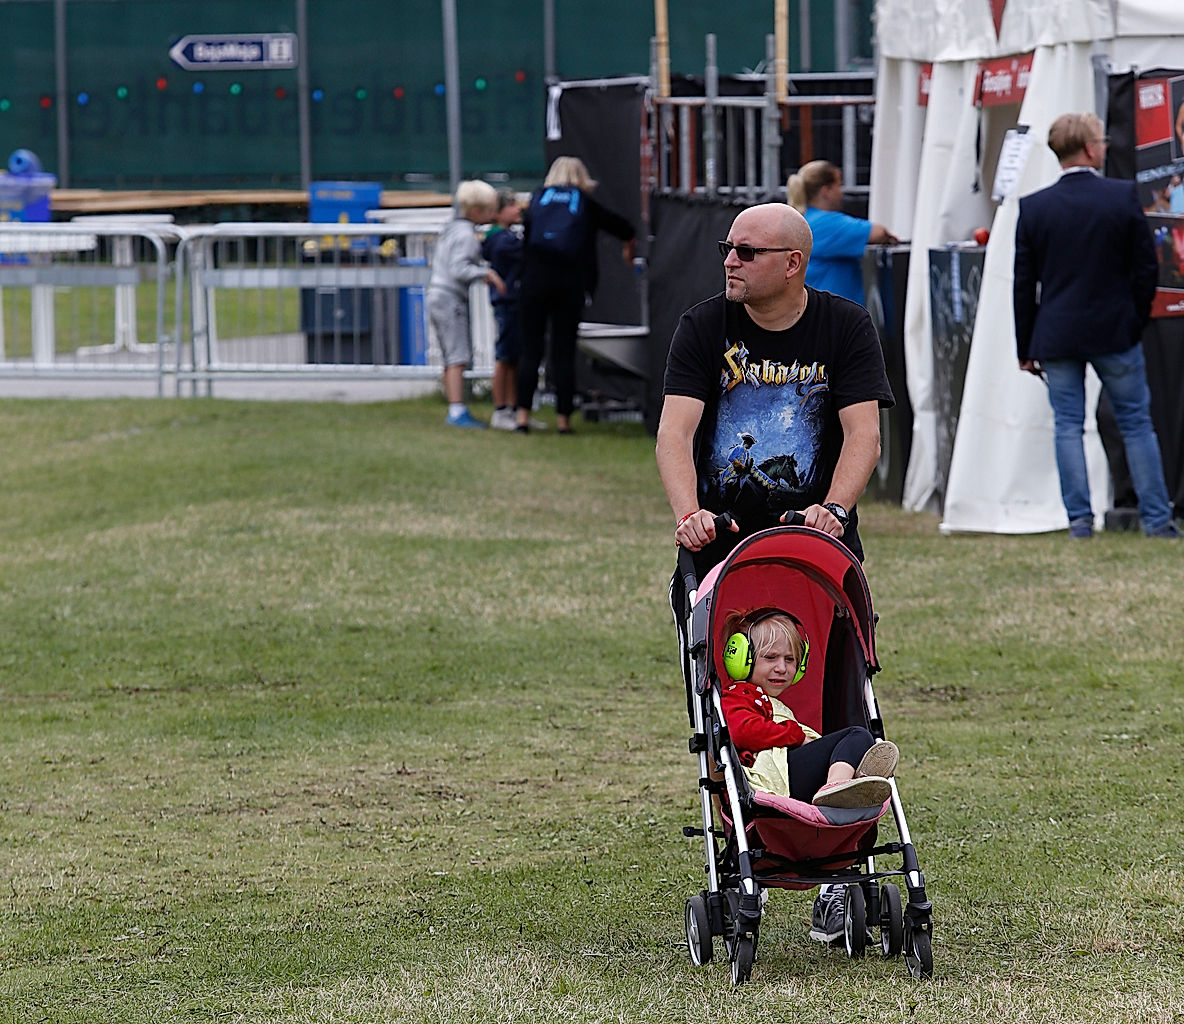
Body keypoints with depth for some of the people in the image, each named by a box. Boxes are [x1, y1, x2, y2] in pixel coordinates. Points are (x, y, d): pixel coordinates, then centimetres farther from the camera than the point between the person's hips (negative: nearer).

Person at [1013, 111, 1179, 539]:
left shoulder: (1033, 207, -3)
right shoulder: (1123, 196, -7)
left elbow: (1023, 283, 1)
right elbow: (1147, 267, -4)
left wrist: (1026, 348, 8)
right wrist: (1137, 319, 12)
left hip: (1056, 335, 1)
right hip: (1114, 329, -1)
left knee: (1067, 426, 6)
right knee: (1136, 423, 8)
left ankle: (1079, 519, 1)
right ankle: (1157, 519, 8)